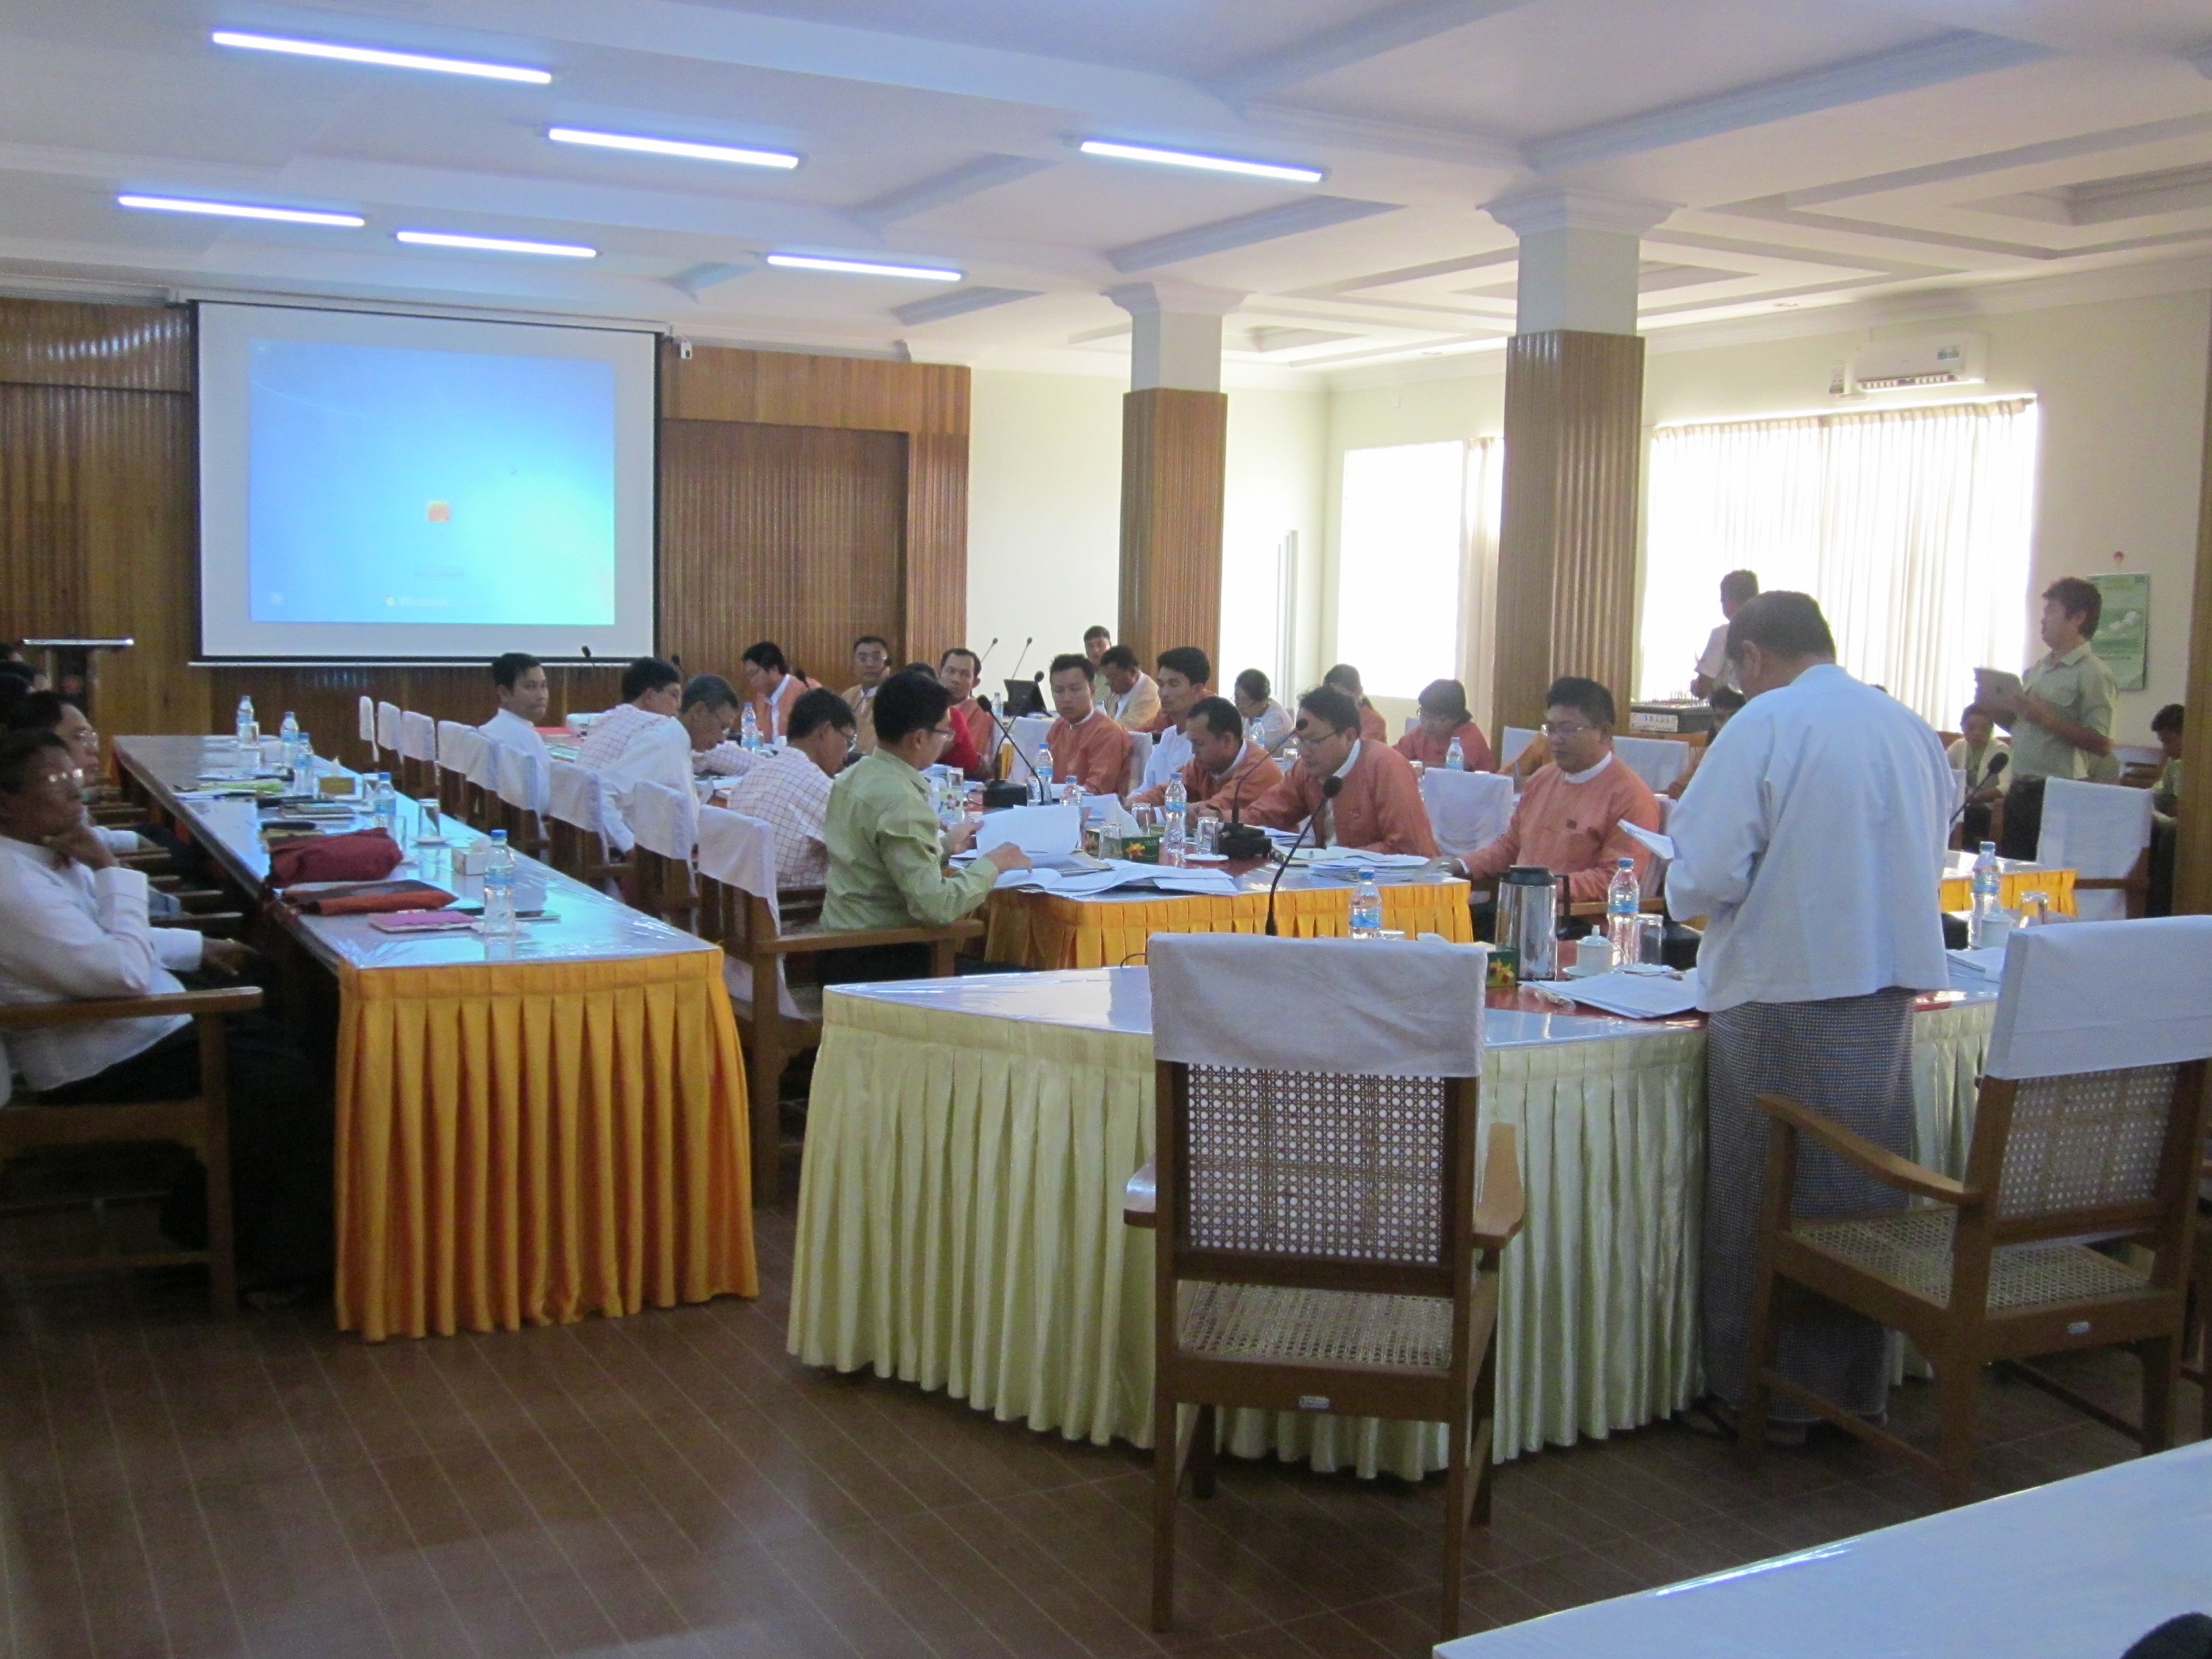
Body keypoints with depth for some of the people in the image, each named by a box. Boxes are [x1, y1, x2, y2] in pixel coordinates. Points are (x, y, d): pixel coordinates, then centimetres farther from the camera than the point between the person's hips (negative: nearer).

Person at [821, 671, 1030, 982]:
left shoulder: (854, 775, 8)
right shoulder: (901, 802, -21)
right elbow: (935, 906, -25)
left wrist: (944, 845, 22)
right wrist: (991, 864, -12)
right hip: (877, 964, -10)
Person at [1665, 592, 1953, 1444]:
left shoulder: (1763, 726, -12)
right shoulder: (1911, 728, 7)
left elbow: (1706, 875, -16)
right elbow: (1930, 858, 17)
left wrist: (1687, 896, 5)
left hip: (1781, 992, -6)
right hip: (1887, 988, 6)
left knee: (1767, 1197, 6)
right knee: (1864, 1191, 15)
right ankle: (1855, 1386, 27)